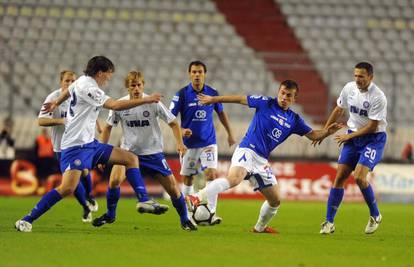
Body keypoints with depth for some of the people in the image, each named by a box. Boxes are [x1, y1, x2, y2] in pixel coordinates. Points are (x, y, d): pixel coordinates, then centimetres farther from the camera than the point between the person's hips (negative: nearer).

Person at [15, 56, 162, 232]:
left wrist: (56, 103, 55)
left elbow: (69, 90, 36)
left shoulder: (82, 81, 13)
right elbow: (115, 105, -27)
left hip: (89, 144, 11)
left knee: (131, 159, 6)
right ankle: (27, 221, -17)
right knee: (67, 188, -25)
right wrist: (145, 100, -25)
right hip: (76, 146, -11)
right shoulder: (88, 88, -17)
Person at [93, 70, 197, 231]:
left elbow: (173, 123, -4)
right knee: (114, 181, -23)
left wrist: (180, 143, -18)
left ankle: (185, 220, 20)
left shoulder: (153, 103, -12)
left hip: (153, 153, 0)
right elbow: (108, 127, 6)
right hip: (128, 151, 1)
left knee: (172, 187, -1)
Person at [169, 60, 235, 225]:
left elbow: (221, 113, 17)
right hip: (189, 143, -1)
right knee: (187, 179, 6)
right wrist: (181, 131, -24)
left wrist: (230, 134, 21)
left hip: (208, 143, 1)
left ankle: (211, 213, -14)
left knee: (211, 174, -14)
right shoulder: (182, 94, -7)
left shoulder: (212, 93, 0)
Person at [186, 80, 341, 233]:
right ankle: (197, 199, -45)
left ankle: (260, 227, 36)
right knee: (235, 178, -37)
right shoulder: (266, 103, 2)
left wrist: (327, 132, -6)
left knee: (275, 201, 11)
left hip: (262, 161, 6)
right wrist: (213, 99, 10)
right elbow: (240, 99, 7)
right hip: (247, 150, -6)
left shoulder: (294, 120, 14)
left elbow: (313, 135, 15)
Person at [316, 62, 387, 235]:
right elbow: (338, 110, 14)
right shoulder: (349, 88, -2)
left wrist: (349, 136, -13)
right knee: (340, 177, -2)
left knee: (359, 177, -21)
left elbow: (372, 126, -18)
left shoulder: (378, 97, -21)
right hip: (352, 137, 6)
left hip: (373, 138, -6)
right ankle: (329, 222, 3)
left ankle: (375, 216, 1)